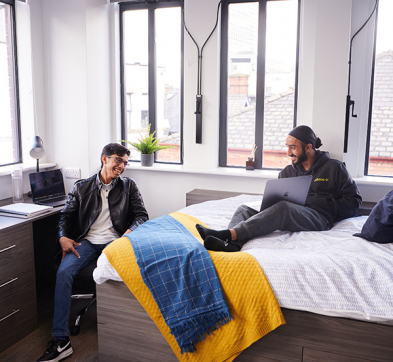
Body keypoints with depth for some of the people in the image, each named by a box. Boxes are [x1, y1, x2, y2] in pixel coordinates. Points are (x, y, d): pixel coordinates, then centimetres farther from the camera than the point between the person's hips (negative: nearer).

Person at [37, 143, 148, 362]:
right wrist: (63, 237, -7)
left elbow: (142, 215, 5)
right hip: (87, 241, 1)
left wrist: (130, 231, -16)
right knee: (64, 272, -25)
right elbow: (66, 216, 14)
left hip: (114, 241, -1)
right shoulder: (82, 187, 13)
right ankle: (61, 340, -20)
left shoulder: (129, 186, 12)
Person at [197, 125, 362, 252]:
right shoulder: (288, 171, 25)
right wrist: (267, 205, -5)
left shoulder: (334, 167, 13)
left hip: (319, 218, -5)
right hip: (288, 217, 5)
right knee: (244, 209, -16)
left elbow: (354, 201, 10)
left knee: (283, 208, -36)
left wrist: (329, 207, -5)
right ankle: (231, 244, -48)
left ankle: (229, 234, -47)